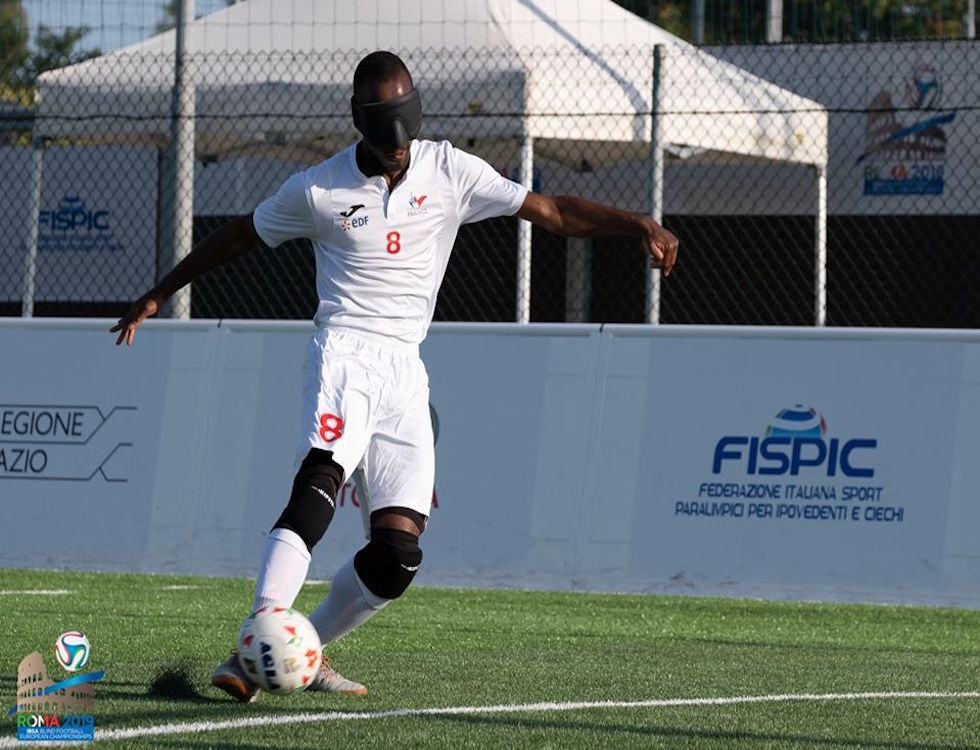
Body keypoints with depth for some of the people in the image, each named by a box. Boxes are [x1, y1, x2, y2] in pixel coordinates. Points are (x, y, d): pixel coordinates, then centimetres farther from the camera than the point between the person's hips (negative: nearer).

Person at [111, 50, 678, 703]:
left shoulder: (449, 171, 7)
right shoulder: (319, 189, 2)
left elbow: (551, 211, 6)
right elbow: (239, 237, 17)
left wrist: (637, 225, -6)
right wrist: (158, 294, 22)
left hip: (407, 371, 4)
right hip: (345, 352, -4)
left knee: (398, 556, -7)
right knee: (317, 486, -31)